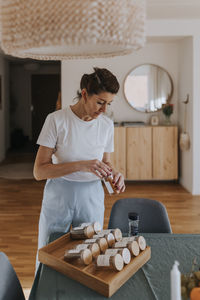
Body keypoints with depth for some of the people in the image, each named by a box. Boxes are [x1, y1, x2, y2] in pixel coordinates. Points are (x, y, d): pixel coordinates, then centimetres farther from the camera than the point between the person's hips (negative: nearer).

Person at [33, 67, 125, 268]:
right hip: (58, 198, -2)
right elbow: (39, 171, -16)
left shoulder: (107, 125, -1)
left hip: (91, 198, 3)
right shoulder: (56, 120, -14)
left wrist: (114, 174, -11)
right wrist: (80, 165, -28)